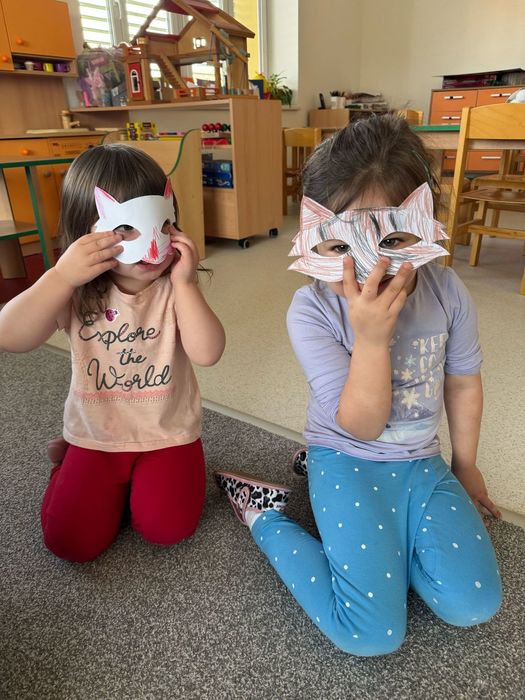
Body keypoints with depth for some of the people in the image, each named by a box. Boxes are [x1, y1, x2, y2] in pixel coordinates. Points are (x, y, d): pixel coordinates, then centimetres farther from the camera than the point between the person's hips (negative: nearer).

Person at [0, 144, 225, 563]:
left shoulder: (174, 289, -13)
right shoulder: (78, 292, -11)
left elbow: (207, 353, -24)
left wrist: (185, 282, -29)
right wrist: (62, 276, -32)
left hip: (168, 433, 0)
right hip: (96, 434, 1)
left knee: (167, 528, -12)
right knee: (72, 544, -1)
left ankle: (139, 476, 18)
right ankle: (70, 459, 26)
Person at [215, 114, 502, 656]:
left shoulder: (447, 292, -12)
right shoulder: (312, 311, -23)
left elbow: (463, 383, 5)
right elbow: (363, 425, -23)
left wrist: (464, 464, 16)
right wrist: (372, 335, -38)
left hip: (423, 462, 5)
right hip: (349, 461, -4)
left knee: (472, 606, -7)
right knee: (372, 636, -9)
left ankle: (380, 536, 15)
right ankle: (264, 515, 8)